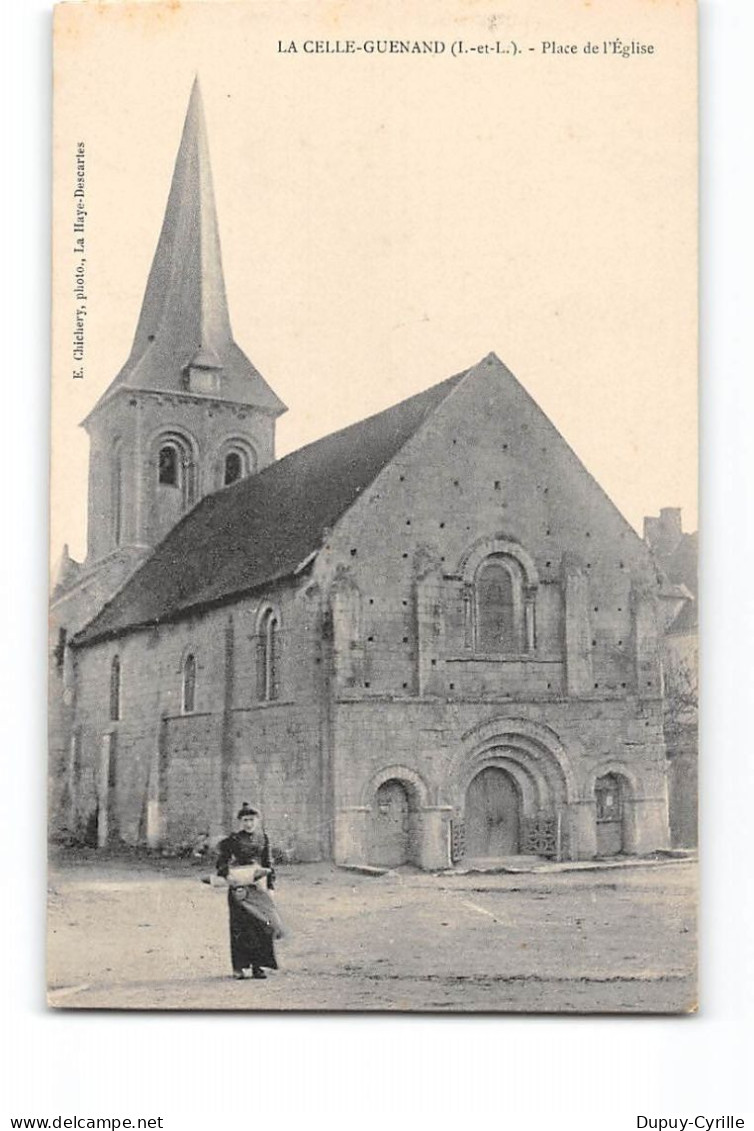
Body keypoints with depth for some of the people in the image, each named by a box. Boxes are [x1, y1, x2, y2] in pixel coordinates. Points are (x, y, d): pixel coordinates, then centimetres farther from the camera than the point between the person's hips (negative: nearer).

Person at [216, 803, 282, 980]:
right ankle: (239, 967, 4)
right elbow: (222, 859, 2)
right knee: (240, 926, -3)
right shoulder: (234, 839, -2)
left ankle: (257, 965, 8)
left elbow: (268, 862, 14)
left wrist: (270, 883, 10)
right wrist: (226, 875, -13)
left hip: (258, 886, 3)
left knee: (264, 923, -3)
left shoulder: (263, 838, 9)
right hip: (239, 886, -3)